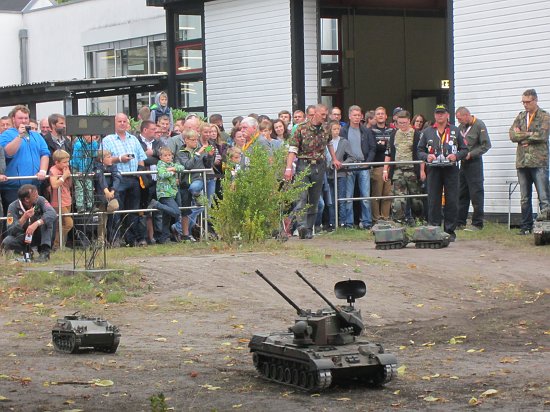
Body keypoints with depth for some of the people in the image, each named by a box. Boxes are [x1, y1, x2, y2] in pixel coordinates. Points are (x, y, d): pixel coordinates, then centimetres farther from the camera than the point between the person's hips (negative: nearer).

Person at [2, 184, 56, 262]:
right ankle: (25, 250, 3)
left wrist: (36, 223, -49)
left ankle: (45, 252, -25)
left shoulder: (40, 200, -16)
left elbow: (52, 213, -35)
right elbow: (11, 231, -24)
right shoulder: (13, 206, -18)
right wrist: (24, 218, -40)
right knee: (7, 242, -29)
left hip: (40, 235, 0)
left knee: (47, 219, -27)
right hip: (23, 237, 0)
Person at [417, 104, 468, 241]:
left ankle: (450, 231, 6)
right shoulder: (427, 132, 12)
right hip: (434, 170, 1)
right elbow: (419, 151, 12)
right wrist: (427, 156, -8)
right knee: (433, 201, 0)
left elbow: (464, 149, 11)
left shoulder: (455, 131, 10)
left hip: (451, 170, -1)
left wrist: (456, 156, -8)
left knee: (452, 201, -1)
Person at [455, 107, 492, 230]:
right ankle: (460, 222, 17)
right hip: (463, 163, 7)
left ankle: (477, 223, 0)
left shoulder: (479, 125, -8)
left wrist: (470, 154, -16)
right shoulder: (461, 126, 13)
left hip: (474, 162, -7)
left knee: (476, 193, -4)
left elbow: (486, 145, -12)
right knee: (462, 193, 10)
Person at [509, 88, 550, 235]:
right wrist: (531, 134, -9)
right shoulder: (520, 116, 15)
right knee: (525, 198, 9)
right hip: (522, 161, 5)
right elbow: (512, 135, 2)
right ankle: (526, 227, 16)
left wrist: (522, 135, -7)